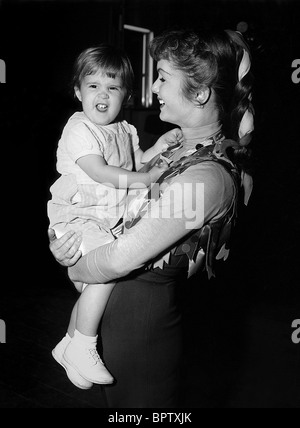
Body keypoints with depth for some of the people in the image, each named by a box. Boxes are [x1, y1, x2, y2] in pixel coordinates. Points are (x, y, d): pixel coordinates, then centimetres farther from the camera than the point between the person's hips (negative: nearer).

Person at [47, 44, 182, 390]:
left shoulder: (124, 131, 14)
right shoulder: (79, 129, -12)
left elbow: (135, 163, 24)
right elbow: (98, 171, -25)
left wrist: (159, 146, 9)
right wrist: (144, 178, -28)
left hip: (109, 220, 9)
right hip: (78, 216, -8)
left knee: (95, 285, 13)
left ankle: (67, 345, 31)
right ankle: (83, 347, -13)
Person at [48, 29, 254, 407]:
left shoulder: (207, 175, -27)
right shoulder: (184, 148, 4)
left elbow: (124, 258, -26)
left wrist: (71, 266, -7)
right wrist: (60, 239, -8)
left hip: (141, 318, -8)